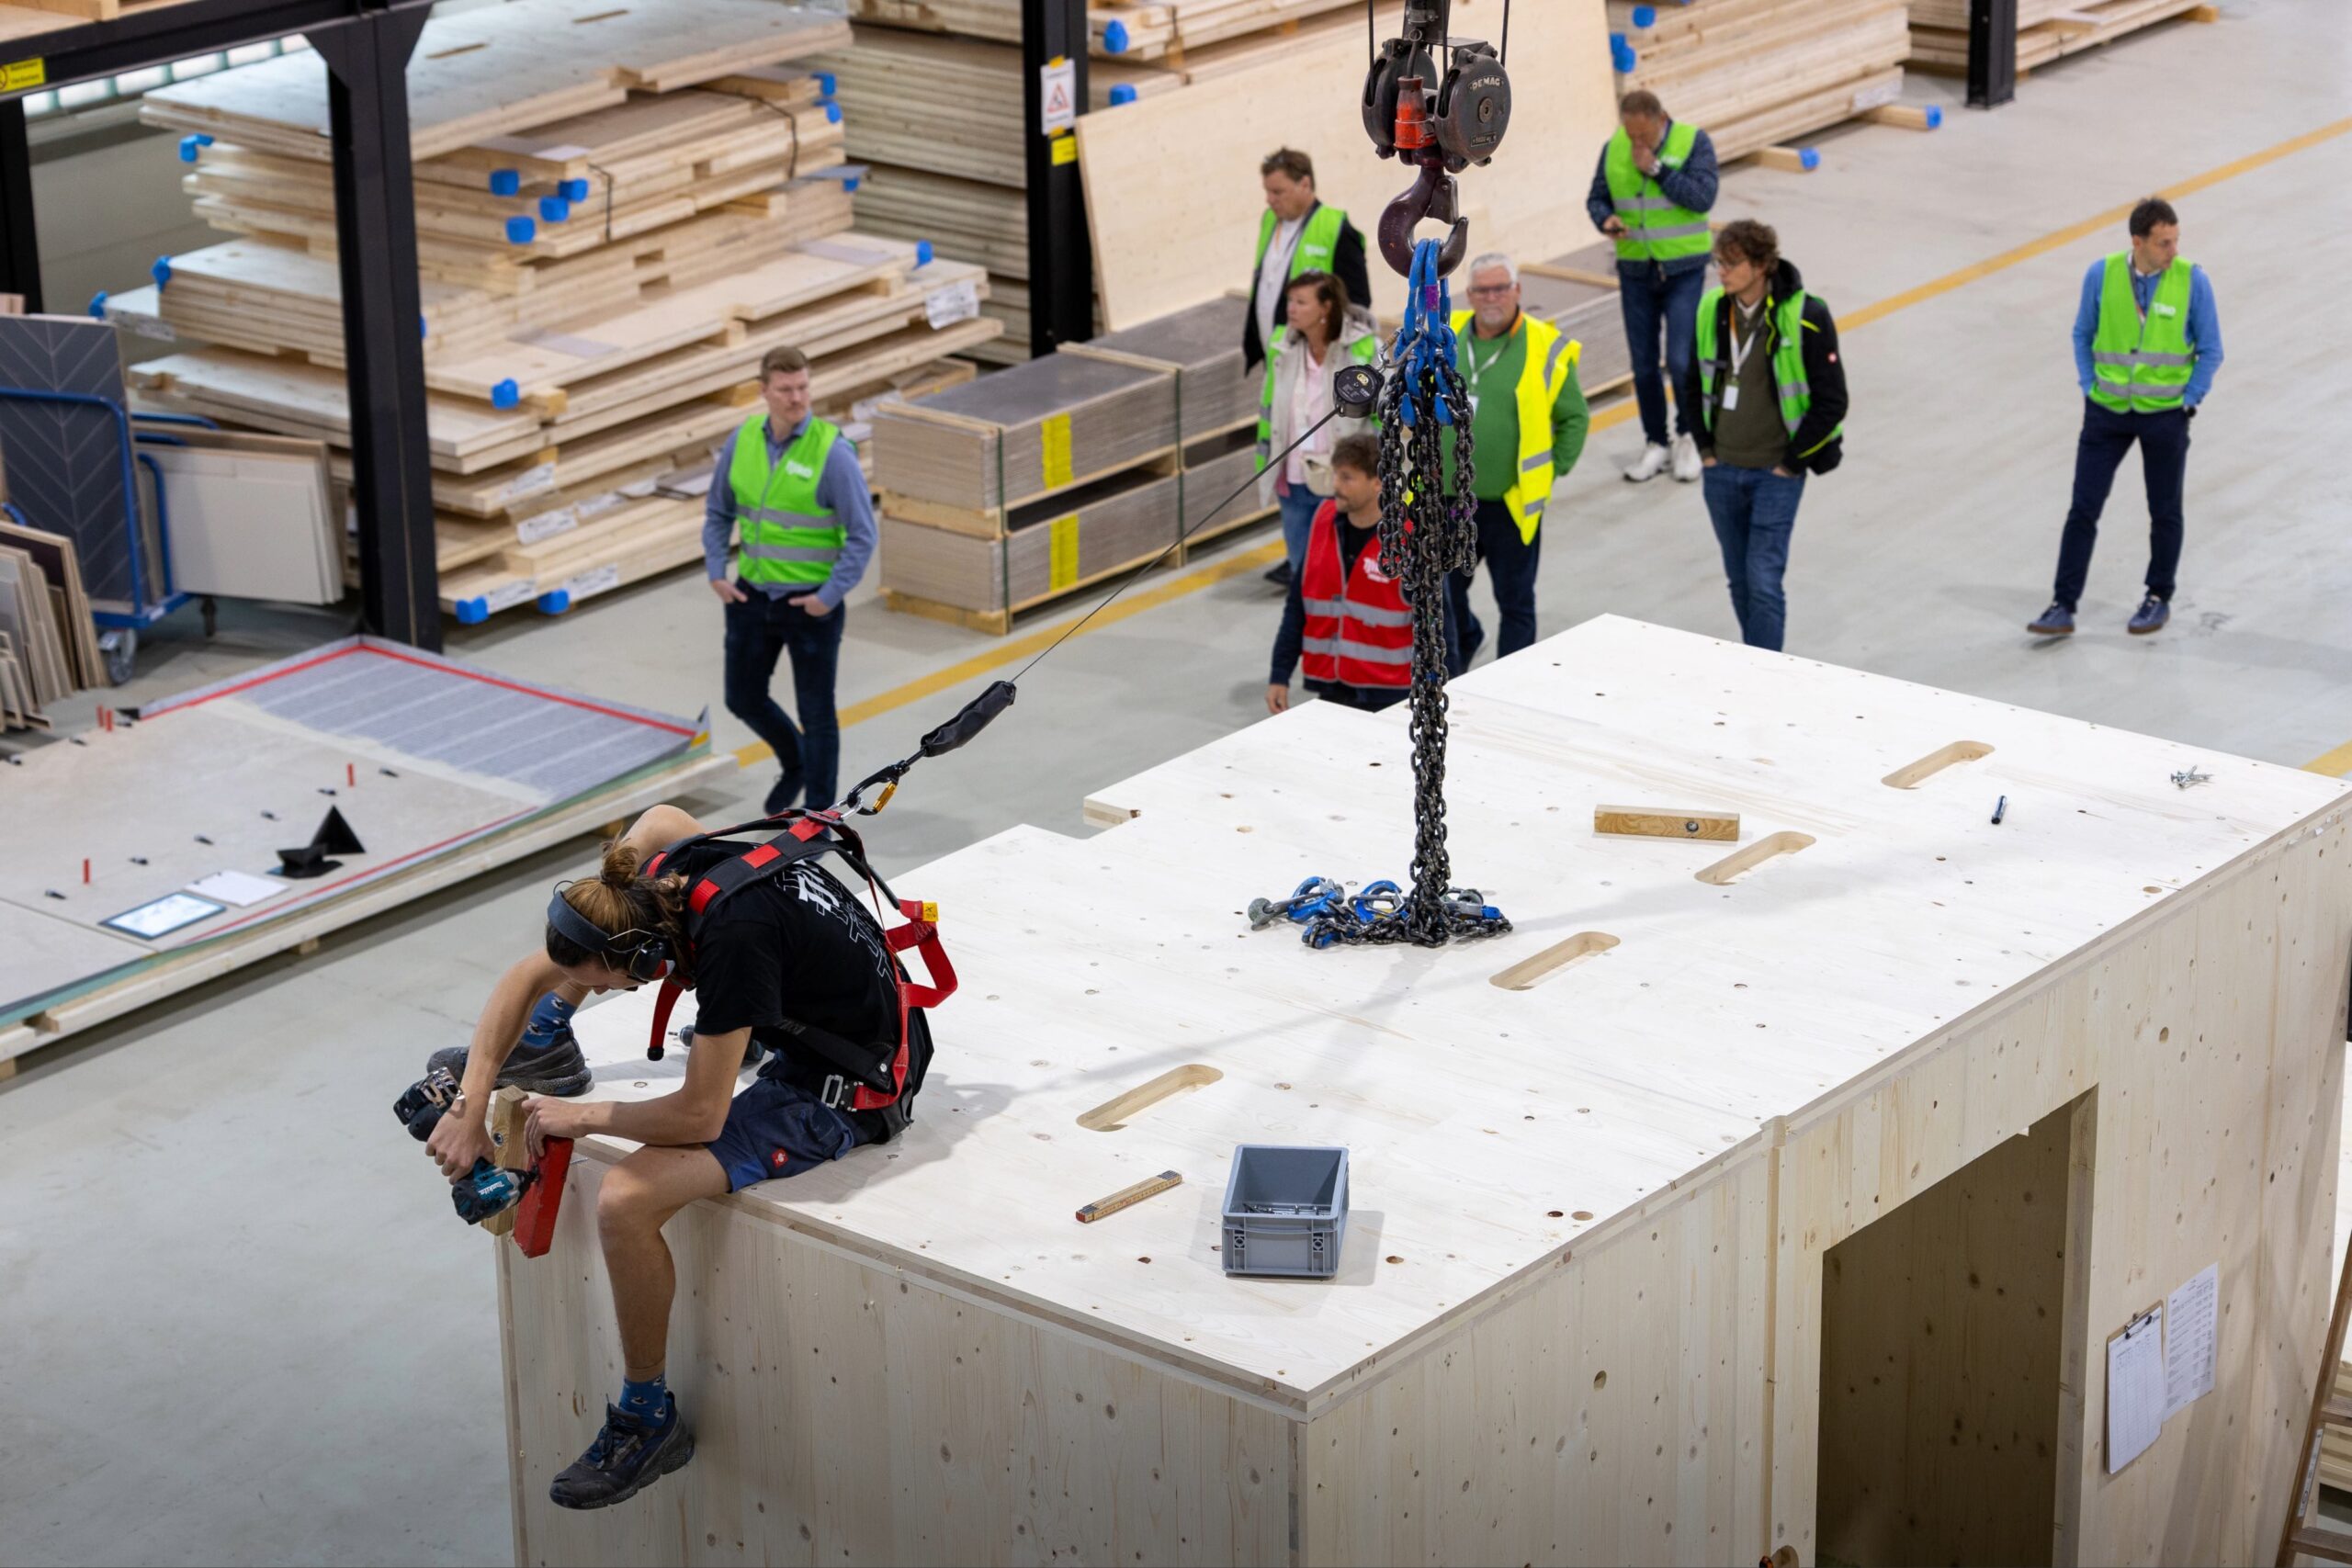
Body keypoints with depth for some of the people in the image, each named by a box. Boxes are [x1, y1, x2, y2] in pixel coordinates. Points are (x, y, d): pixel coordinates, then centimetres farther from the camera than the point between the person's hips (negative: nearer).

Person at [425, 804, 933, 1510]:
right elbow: (526, 978, 1)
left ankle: (648, 1422, -4)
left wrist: (581, 1117, -11)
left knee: (625, 1201, -21)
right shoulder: (646, 886, -11)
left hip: (845, 1093, -9)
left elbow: (700, 1116, -26)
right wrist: (470, 1106, -6)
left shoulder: (731, 940, -34)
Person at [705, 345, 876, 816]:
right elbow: (719, 512, 12)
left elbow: (862, 535, -15)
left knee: (816, 711, 6)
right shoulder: (743, 441, -3)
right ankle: (795, 764, 45)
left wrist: (831, 596, -18)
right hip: (753, 597, 5)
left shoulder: (832, 452, -18)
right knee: (744, 698, 17)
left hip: (812, 604, -5)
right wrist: (715, 573, 2)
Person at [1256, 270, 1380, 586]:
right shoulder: (1282, 346, 2)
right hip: (1294, 484, 5)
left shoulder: (1363, 348, -12)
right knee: (1302, 573, 13)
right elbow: (1269, 410, 12)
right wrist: (1265, 470, 14)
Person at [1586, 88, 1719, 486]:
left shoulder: (1693, 142, -8)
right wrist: (1606, 220, -14)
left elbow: (1703, 197, -18)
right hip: (1635, 272, 4)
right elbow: (1597, 197, 8)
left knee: (1682, 361, -10)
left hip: (1684, 270, -4)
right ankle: (1655, 445, 21)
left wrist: (1656, 168, -22)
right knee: (1643, 365, 7)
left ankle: (1688, 438, 12)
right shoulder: (1614, 147, 2)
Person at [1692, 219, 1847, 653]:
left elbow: (1832, 403, -10)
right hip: (1720, 471, 5)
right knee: (1739, 579, 13)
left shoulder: (1805, 318, -14)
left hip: (1776, 473, -5)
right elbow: (1694, 381, 16)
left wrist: (1791, 463, -9)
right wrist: (1704, 447, 9)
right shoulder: (1711, 311, 0)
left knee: (1763, 580, -9)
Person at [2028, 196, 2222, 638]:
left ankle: (2159, 599, 29)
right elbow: (2083, 335, 6)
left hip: (2166, 415, -1)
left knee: (2165, 512, 12)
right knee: (2083, 509, 0)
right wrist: (2089, 388, 0)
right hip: (2107, 412, 1)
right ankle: (2064, 605, 5)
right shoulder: (2101, 275, -9)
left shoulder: (2193, 281, -12)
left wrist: (2188, 402, -7)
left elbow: (2210, 351, -2)